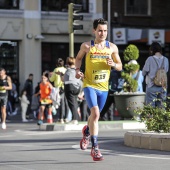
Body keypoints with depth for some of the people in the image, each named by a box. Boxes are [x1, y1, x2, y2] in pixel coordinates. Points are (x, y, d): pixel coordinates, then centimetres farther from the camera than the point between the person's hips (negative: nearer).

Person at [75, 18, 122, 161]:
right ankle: (95, 148, -18)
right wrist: (77, 70, -2)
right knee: (95, 113, -21)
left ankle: (87, 132, 52)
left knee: (95, 115, 17)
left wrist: (113, 64, -14)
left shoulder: (112, 47, 2)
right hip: (89, 85, -4)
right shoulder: (86, 46, -3)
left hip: (103, 87, 4)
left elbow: (120, 66, 8)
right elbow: (79, 57, 16)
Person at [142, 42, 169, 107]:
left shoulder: (150, 59, -11)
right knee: (160, 107, 10)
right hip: (162, 87, 4)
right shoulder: (165, 60, 1)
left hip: (152, 86, -4)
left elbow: (144, 73, -4)